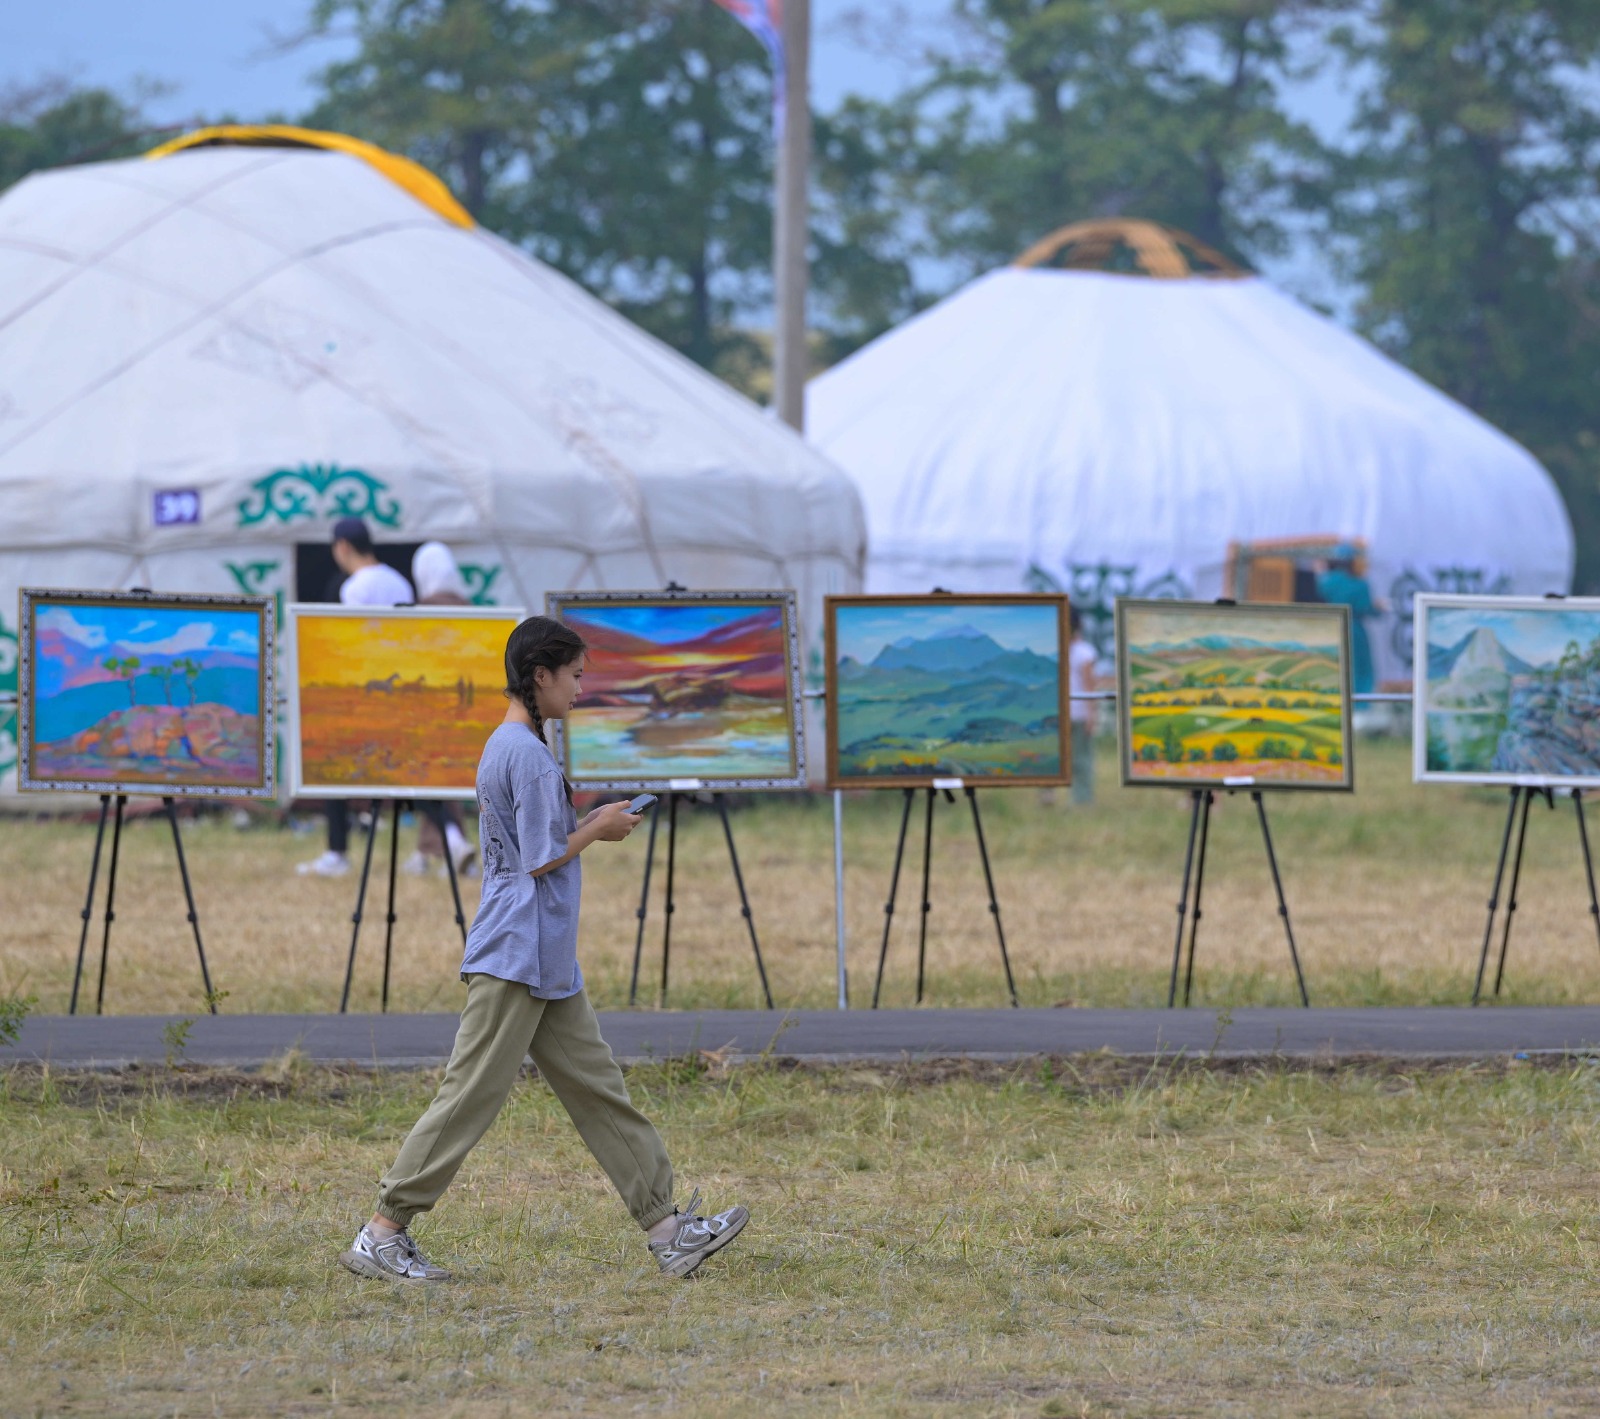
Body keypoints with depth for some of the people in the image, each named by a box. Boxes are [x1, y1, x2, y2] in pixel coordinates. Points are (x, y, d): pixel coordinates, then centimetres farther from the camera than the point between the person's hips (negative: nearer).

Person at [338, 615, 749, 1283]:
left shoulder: (505, 749, 15)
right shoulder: (528, 754, -16)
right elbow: (540, 860, -18)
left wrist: (589, 826, 14)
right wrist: (597, 830, -4)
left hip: (547, 965, 11)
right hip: (515, 958, -11)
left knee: (599, 1090, 9)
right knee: (471, 1096, -8)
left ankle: (665, 1228, 10)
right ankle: (382, 1234, -4)